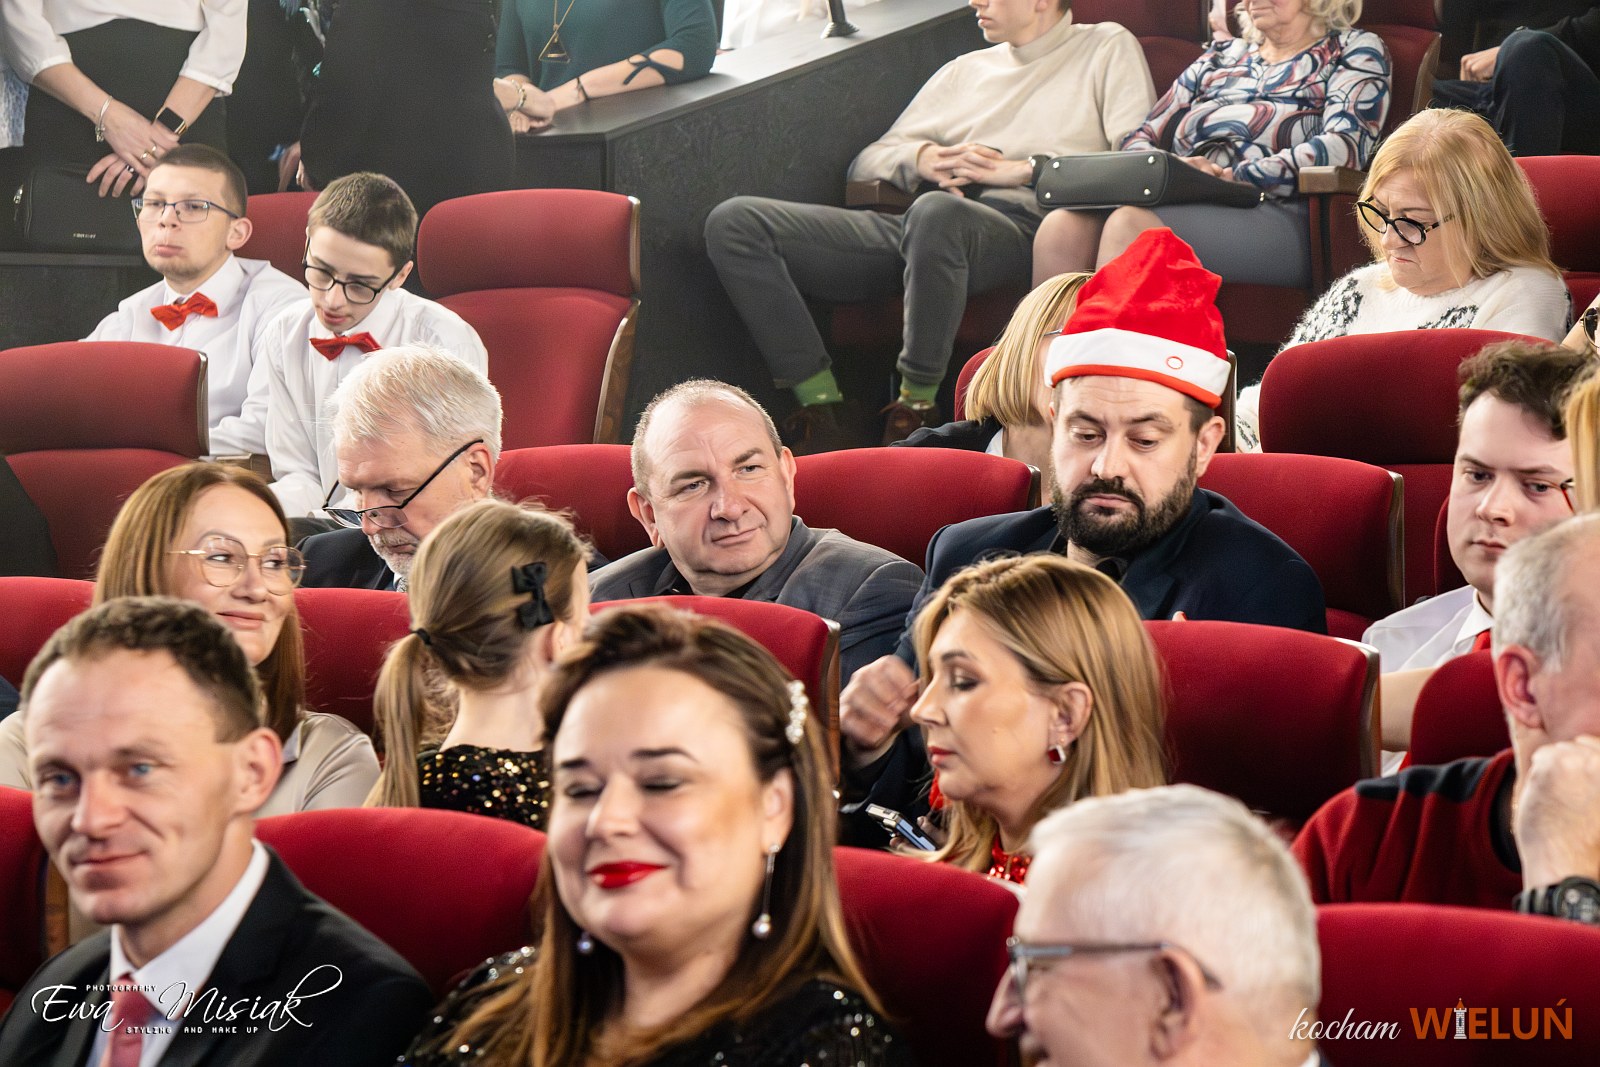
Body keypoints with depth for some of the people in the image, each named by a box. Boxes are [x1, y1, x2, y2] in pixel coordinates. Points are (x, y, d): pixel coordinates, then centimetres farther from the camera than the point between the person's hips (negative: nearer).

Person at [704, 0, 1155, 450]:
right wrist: (922, 158, 3)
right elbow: (865, 165, 26)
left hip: (1018, 223, -6)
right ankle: (821, 412, -21)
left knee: (936, 213, -44)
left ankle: (915, 411, -27)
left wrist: (1025, 169, -7)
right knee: (734, 222, -14)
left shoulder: (1107, 49, 19)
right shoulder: (965, 70, 32)